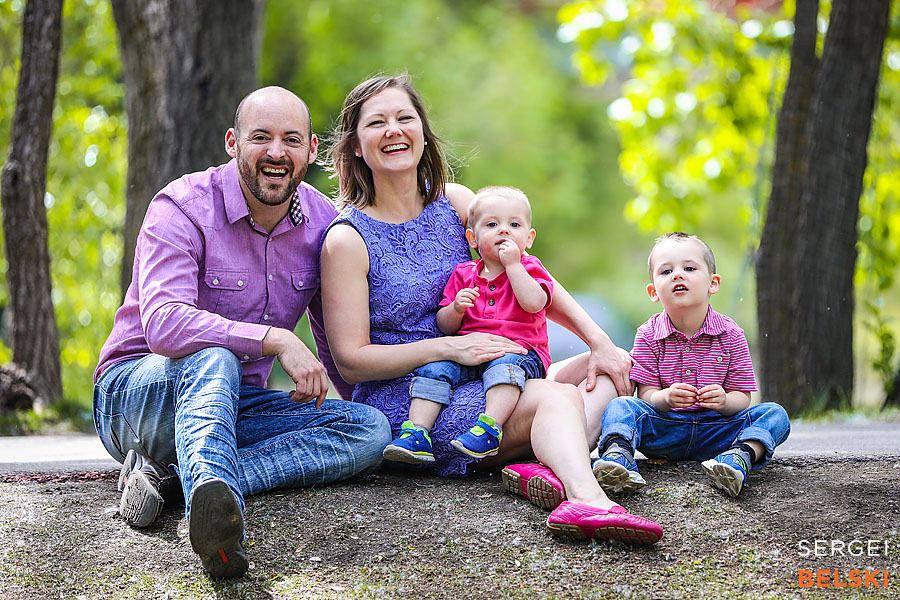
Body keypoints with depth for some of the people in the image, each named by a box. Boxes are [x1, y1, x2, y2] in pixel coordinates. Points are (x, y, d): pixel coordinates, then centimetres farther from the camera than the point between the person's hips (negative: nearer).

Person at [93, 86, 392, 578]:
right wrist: (275, 339, -38)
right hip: (136, 393, -5)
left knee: (371, 429, -18)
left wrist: (371, 398, 3)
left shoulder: (322, 221, 1)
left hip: (235, 401, 5)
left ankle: (170, 478, -32)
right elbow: (163, 323, -32)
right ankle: (211, 495, -67)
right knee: (213, 359, -38)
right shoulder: (182, 208, -16)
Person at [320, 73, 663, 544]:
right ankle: (589, 499, -56)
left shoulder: (455, 202, 7)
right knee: (558, 398, -27)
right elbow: (351, 360, -12)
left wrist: (599, 342, 0)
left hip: (485, 384, 7)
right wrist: (450, 347, -21)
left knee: (609, 371, -4)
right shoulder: (347, 239, -9)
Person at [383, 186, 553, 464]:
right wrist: (456, 308, -10)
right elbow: (445, 326, 12)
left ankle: (489, 428, -46)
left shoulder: (529, 268, 7)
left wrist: (513, 264, -13)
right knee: (433, 367, -20)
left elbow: (534, 303, -16)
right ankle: (416, 433, -28)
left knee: (505, 365, -36)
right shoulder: (463, 274, 15)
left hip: (518, 349, -4)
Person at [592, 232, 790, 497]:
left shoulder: (730, 334, -1)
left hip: (715, 431, 0)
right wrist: (666, 398, -29)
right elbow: (646, 394, -5)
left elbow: (742, 398, -1)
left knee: (775, 414, -19)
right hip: (663, 431, 0)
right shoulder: (649, 335, -1)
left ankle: (742, 454, -45)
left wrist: (725, 401, -26)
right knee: (621, 406, -23)